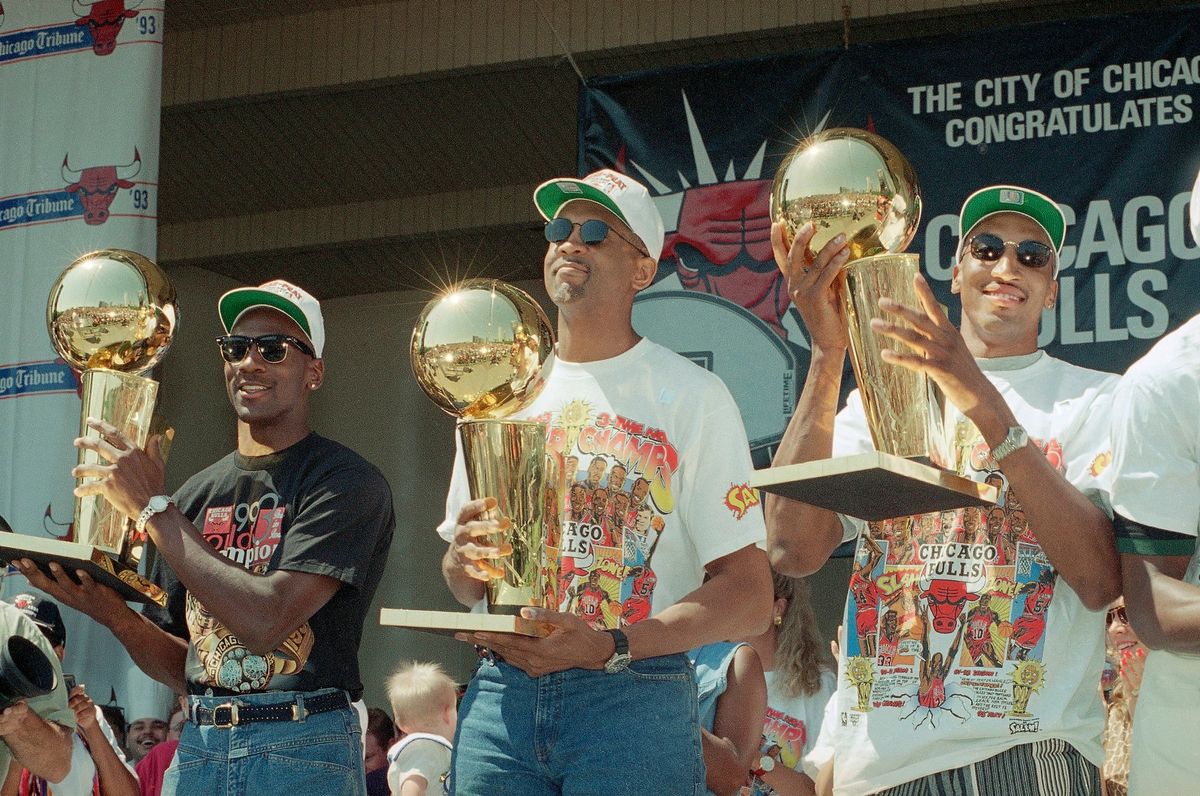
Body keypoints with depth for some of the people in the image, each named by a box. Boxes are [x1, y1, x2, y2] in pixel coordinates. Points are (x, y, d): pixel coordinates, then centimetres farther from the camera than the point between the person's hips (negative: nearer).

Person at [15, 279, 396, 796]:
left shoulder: (346, 482, -8)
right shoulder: (197, 494, 10)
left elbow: (262, 622, -20)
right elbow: (183, 669, 13)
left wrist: (152, 508, -13)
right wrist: (114, 615, -6)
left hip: (303, 753, -5)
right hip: (197, 749, 5)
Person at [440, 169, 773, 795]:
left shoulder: (691, 397, 0)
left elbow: (750, 596, -7)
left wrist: (609, 646, -19)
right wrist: (464, 560, -2)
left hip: (632, 696, -4)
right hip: (499, 695, 4)